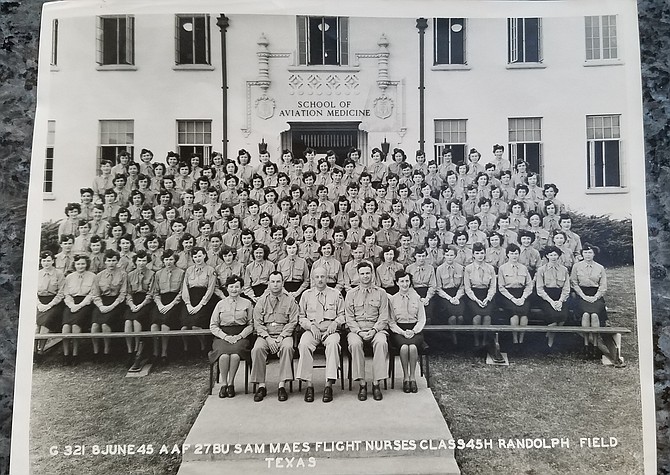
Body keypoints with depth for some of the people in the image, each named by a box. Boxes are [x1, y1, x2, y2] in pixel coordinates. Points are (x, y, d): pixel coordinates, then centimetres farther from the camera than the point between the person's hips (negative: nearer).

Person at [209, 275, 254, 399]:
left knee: (235, 354, -32)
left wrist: (239, 336, -7)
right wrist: (225, 336, -6)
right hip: (222, 336, 1)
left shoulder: (247, 303, 12)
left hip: (241, 336, -1)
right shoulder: (221, 304, 13)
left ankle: (231, 383, -12)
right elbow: (213, 326, 9)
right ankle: (224, 383, -11)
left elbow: (251, 324, 9)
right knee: (224, 355, -31)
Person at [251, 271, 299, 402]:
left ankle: (282, 385, -27)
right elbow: (257, 323, 4)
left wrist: (281, 337, -12)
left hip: (284, 334, -1)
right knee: (257, 349, -28)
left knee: (287, 347, -33)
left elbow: (293, 322, 1)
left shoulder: (290, 300, 7)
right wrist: (268, 338, -11)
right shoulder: (261, 300, 10)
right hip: (265, 334, 1)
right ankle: (261, 386, -18)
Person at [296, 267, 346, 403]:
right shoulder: (306, 295, 14)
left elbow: (342, 315, 12)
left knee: (333, 343, -35)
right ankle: (309, 384, -26)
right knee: (304, 344, -32)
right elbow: (301, 317, 13)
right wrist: (310, 325, -5)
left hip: (330, 330, -1)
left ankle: (329, 384, -32)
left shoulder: (336, 294, 12)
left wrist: (335, 323, -8)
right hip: (311, 330, 1)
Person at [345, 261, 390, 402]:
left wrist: (374, 330, -13)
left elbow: (384, 317, 4)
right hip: (356, 329, 0)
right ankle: (362, 383, -23)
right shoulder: (351, 294, 12)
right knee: (355, 343, -33)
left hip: (376, 328, 0)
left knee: (381, 342, -33)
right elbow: (349, 317, 5)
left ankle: (376, 383, -25)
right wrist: (359, 332, -11)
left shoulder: (380, 293, 11)